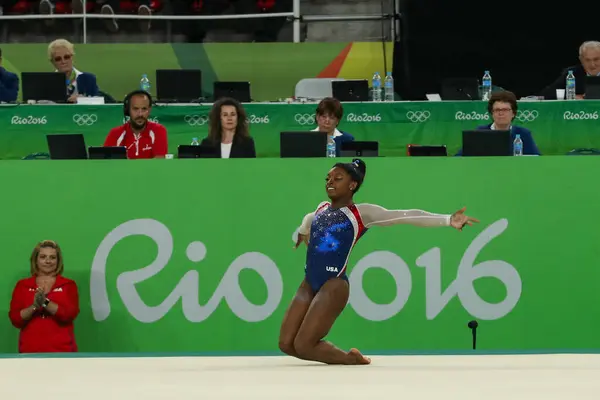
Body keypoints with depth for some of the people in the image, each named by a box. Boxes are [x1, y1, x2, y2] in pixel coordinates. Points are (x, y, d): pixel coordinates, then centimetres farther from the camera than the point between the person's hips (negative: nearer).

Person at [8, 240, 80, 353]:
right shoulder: (23, 285, 10)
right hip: (31, 350, 1)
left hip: (61, 350, -1)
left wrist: (45, 302, -20)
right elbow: (15, 319, 2)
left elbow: (69, 314, -7)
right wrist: (34, 306, -16)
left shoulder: (68, 285, 8)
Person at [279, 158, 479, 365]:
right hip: (309, 284, 7)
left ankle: (352, 359, 9)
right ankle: (349, 358, 19)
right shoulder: (322, 209, 15)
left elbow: (407, 216, -12)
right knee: (286, 344, 3)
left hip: (333, 285, -7)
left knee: (304, 346, -15)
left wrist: (448, 220, -21)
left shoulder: (361, 213, -3)